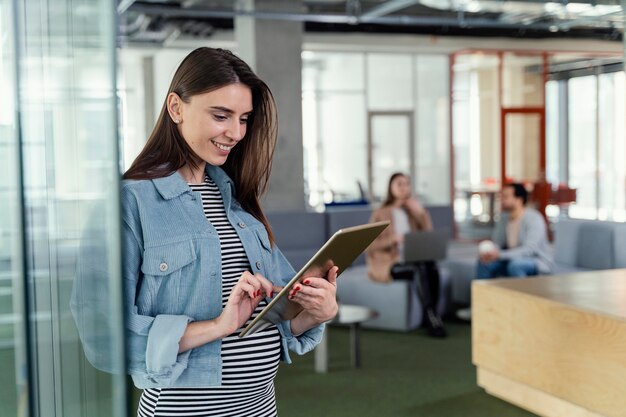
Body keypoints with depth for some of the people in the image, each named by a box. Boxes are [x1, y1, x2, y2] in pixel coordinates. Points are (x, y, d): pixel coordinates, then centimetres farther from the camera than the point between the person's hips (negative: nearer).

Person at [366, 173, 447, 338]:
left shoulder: (412, 211, 13)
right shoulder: (380, 214, -1)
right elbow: (369, 246, -10)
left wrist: (421, 213, -6)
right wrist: (393, 239, -24)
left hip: (411, 260, 4)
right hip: (387, 263, -4)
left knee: (432, 267, -30)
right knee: (420, 268, -34)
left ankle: (430, 317, -26)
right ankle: (432, 318, -34)